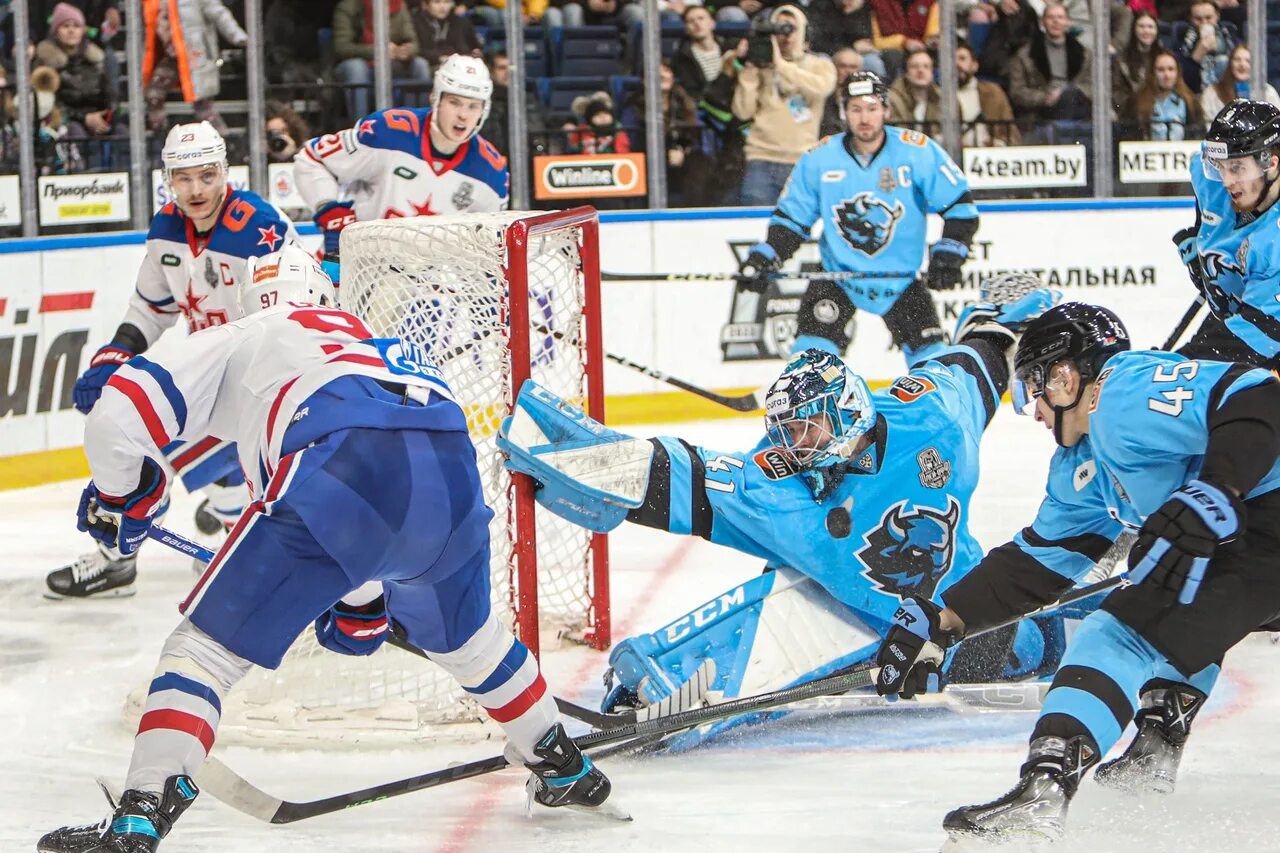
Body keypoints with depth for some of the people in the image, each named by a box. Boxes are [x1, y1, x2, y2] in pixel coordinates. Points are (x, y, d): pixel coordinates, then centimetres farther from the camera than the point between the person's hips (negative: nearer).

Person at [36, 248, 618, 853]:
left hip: (339, 473, -5)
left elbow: (117, 417, 14)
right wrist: (362, 601, 60)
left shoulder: (235, 341, 27)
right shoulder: (385, 349, 43)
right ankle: (564, 770, 49)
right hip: (451, 476, 5)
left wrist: (117, 498, 34)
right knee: (461, 635, 35)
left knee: (206, 645, 5)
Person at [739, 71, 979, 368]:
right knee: (811, 354, -16)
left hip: (901, 279, 0)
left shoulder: (919, 151, -13)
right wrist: (765, 257, -11)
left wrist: (948, 254, -19)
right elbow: (791, 216, 2)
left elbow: (960, 205, -8)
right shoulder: (819, 159, -8)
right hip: (838, 275, 0)